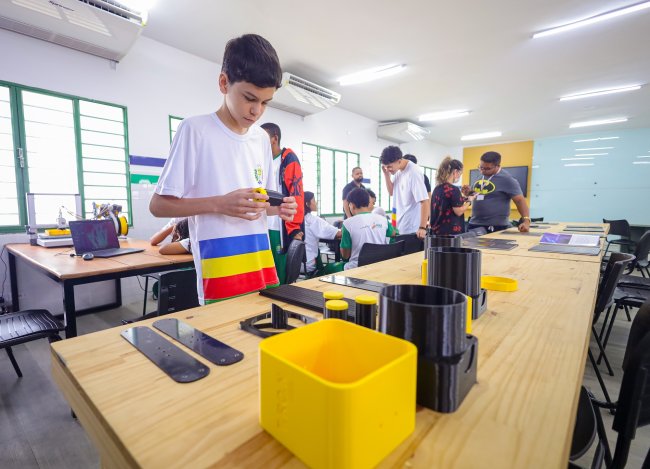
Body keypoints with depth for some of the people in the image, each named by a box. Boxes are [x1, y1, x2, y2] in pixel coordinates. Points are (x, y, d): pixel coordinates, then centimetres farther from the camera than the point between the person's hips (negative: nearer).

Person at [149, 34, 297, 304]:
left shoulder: (262, 138, 10)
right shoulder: (195, 129, -6)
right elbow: (158, 205, -6)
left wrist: (278, 208, -4)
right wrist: (219, 203, -20)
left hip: (262, 265, 6)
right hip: (219, 273, -5)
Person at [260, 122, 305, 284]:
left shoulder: (288, 159, -4)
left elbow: (296, 194, -12)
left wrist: (296, 229, -17)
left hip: (282, 229, -7)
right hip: (264, 228, 7)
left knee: (282, 276, 1)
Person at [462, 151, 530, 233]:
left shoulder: (506, 179, -10)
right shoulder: (480, 176, 8)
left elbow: (520, 200, -13)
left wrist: (526, 221, -25)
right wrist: (468, 192, -1)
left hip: (496, 227, -6)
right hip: (474, 224, 6)